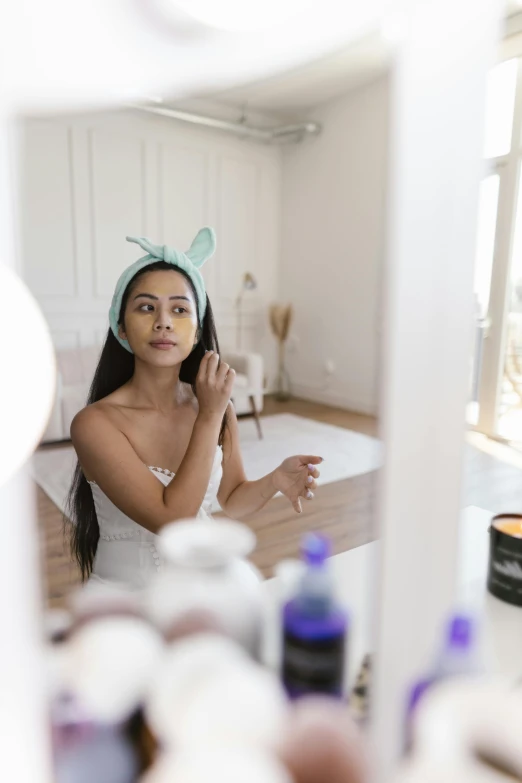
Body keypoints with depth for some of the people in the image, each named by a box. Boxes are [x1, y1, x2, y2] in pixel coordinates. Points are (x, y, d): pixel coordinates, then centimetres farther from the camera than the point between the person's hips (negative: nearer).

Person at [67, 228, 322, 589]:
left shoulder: (217, 406, -8)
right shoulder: (95, 423, -20)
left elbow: (232, 501, 3)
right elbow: (171, 519, -24)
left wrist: (274, 481, -16)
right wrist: (208, 417, -25)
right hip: (126, 592, -2)